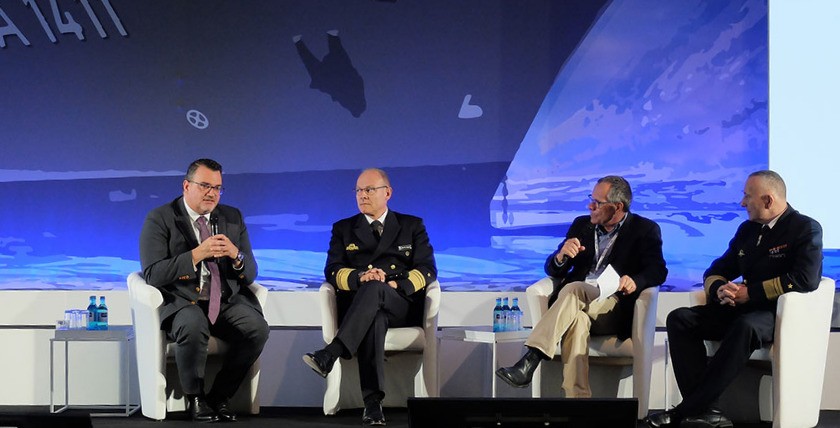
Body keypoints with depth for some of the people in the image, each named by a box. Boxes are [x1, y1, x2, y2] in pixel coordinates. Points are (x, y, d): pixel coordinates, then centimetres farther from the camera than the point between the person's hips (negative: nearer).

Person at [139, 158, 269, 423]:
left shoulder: (233, 218, 12)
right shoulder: (159, 219, -1)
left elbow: (249, 274, 10)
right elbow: (153, 275, -13)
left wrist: (235, 254, -14)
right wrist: (197, 254, -22)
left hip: (228, 301, 4)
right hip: (181, 302, -4)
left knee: (257, 328, -26)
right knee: (193, 326, -38)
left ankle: (219, 396, -7)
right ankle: (196, 399, -13)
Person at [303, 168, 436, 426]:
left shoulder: (412, 226, 18)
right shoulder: (343, 229, 21)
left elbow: (427, 270, 5)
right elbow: (332, 271, 6)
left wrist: (396, 285, -15)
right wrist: (360, 277, -17)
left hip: (402, 306, 0)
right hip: (357, 306, 0)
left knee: (374, 289, -38)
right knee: (374, 318, -40)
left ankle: (330, 355, -49)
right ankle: (372, 402, -51)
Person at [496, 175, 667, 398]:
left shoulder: (645, 230, 10)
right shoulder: (581, 225, 21)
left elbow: (658, 271, -3)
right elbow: (553, 270, 18)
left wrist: (635, 281, -26)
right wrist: (561, 256, -8)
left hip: (612, 308, -3)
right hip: (577, 304, 3)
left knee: (573, 289, -34)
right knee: (577, 320, -36)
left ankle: (529, 361, -44)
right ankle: (577, 400, -45)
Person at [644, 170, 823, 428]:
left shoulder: (806, 229, -5)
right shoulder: (747, 230, 16)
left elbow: (806, 279, -20)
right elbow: (715, 272, 18)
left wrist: (749, 293, -19)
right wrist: (720, 289, -8)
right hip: (743, 309, 7)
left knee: (745, 327, -40)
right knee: (679, 319, -15)